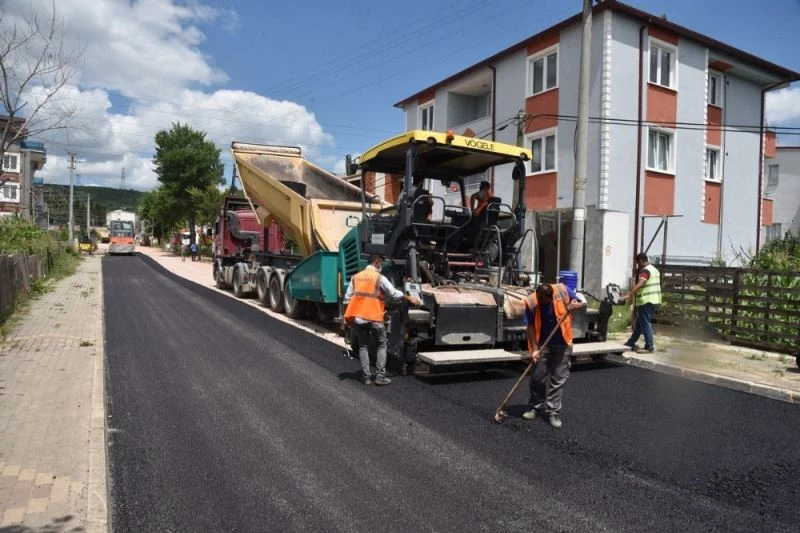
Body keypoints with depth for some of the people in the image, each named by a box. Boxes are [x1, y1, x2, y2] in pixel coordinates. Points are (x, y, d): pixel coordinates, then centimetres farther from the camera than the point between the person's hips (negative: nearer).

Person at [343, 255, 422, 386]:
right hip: (373, 317, -4)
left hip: (358, 317, 4)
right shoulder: (379, 278, -5)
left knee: (363, 346, 12)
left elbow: (347, 298, 9)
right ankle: (380, 376, 4)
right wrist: (409, 298, 10)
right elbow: (394, 293, -3)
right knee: (382, 345, 10)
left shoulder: (356, 277, 10)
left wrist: (348, 317, 15)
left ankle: (366, 377, 9)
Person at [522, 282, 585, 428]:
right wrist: (534, 349, -18)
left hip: (562, 343, 0)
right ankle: (535, 407, 25)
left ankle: (553, 411, 13)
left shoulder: (562, 290, -17)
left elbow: (582, 303, -2)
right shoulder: (531, 302, -18)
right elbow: (531, 327, -12)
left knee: (559, 378, 4)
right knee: (537, 377, 6)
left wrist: (576, 305, -26)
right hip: (542, 344, 0)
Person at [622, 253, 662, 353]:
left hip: (646, 301, -10)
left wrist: (628, 295, -33)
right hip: (655, 301, 10)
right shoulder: (655, 270, 18)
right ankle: (631, 343, 21)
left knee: (645, 324, -5)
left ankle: (649, 347, -2)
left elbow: (639, 285, -28)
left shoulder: (645, 270, -14)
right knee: (640, 323, 14)